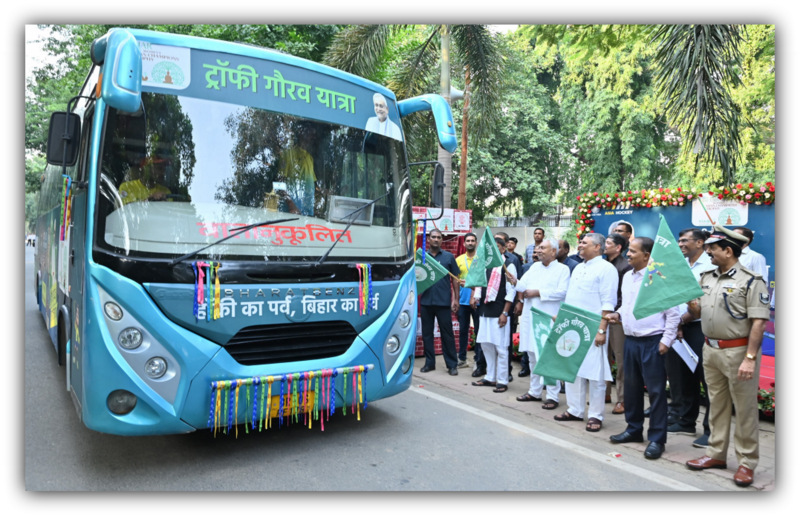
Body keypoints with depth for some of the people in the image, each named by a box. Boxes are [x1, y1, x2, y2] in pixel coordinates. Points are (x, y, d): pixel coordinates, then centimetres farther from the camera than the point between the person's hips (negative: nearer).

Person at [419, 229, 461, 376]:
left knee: (447, 334, 3)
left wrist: (456, 299, -1)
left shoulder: (449, 257, 5)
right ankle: (429, 362, 20)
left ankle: (452, 364, 10)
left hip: (443, 302, -2)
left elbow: (455, 279, 5)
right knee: (427, 333, 9)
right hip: (425, 302, 2)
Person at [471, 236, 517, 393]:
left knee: (500, 347, -2)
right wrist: (476, 298, 4)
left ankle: (502, 381, 8)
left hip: (499, 312, -7)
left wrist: (505, 313, -13)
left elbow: (511, 291, -8)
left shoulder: (508, 265, -5)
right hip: (485, 310, 7)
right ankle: (490, 377, 24)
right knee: (485, 345, 11)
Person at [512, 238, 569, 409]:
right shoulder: (535, 267, 17)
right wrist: (515, 281, -15)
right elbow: (522, 285, 7)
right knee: (533, 356, 13)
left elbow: (562, 292, -14)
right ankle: (534, 391, 24)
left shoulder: (562, 269, -1)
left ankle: (552, 396, 4)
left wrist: (537, 292, -12)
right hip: (530, 318, 6)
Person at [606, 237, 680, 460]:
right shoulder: (627, 276, 10)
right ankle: (634, 429, 30)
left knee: (656, 390, 1)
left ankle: (656, 439, 11)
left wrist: (666, 340, -13)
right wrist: (617, 315, 3)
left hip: (652, 342, -7)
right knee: (631, 387, 16)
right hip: (631, 340, 8)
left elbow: (673, 312, -11)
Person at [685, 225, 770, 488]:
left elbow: (758, 322, -17)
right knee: (717, 405, 16)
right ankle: (717, 454, 28)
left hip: (738, 351, -7)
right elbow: (697, 312, 15)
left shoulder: (751, 281, -12)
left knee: (745, 409, 4)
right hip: (710, 349, 7)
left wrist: (750, 358, -22)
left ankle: (747, 462, 17)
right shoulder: (706, 278, 9)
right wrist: (691, 303, -8)